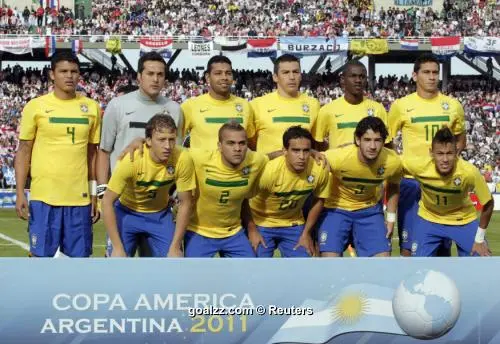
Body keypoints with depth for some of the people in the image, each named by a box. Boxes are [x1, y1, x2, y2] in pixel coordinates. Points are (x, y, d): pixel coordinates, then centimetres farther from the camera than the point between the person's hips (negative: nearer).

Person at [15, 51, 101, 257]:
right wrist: (20, 193, -4)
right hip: (44, 196, -2)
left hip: (79, 197, 3)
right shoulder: (35, 106, 0)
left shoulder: (92, 108, 7)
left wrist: (94, 193, 10)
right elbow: (24, 151, 3)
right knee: (41, 256, 1)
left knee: (79, 257, 6)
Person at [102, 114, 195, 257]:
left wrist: (175, 247, -13)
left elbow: (185, 203, -13)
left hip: (159, 215, 2)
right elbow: (107, 201, -22)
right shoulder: (131, 160, -31)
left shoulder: (182, 159, -26)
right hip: (128, 212, -2)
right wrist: (118, 248, -24)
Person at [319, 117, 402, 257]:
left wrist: (391, 218, 2)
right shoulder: (338, 157, -33)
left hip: (370, 210, 3)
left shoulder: (393, 161, -21)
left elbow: (393, 186, 3)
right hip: (336, 208, -3)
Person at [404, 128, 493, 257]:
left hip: (463, 221, -1)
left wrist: (479, 239, -10)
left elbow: (488, 204, -17)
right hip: (429, 219, 1)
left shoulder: (470, 172, -33)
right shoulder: (420, 165, -30)